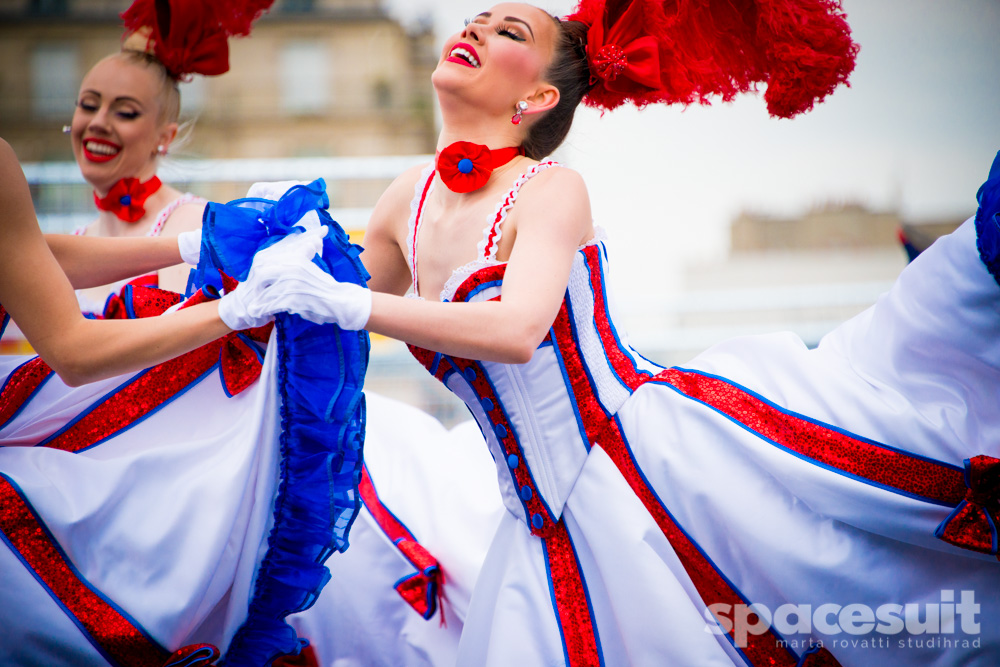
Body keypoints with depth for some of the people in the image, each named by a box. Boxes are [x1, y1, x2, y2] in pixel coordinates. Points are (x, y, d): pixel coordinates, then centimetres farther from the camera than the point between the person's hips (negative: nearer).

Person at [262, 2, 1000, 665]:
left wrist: (346, 304, -25)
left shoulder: (551, 190, -8)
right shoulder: (406, 204, 9)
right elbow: (351, 311, 29)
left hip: (663, 445, -5)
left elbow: (516, 330, -27)